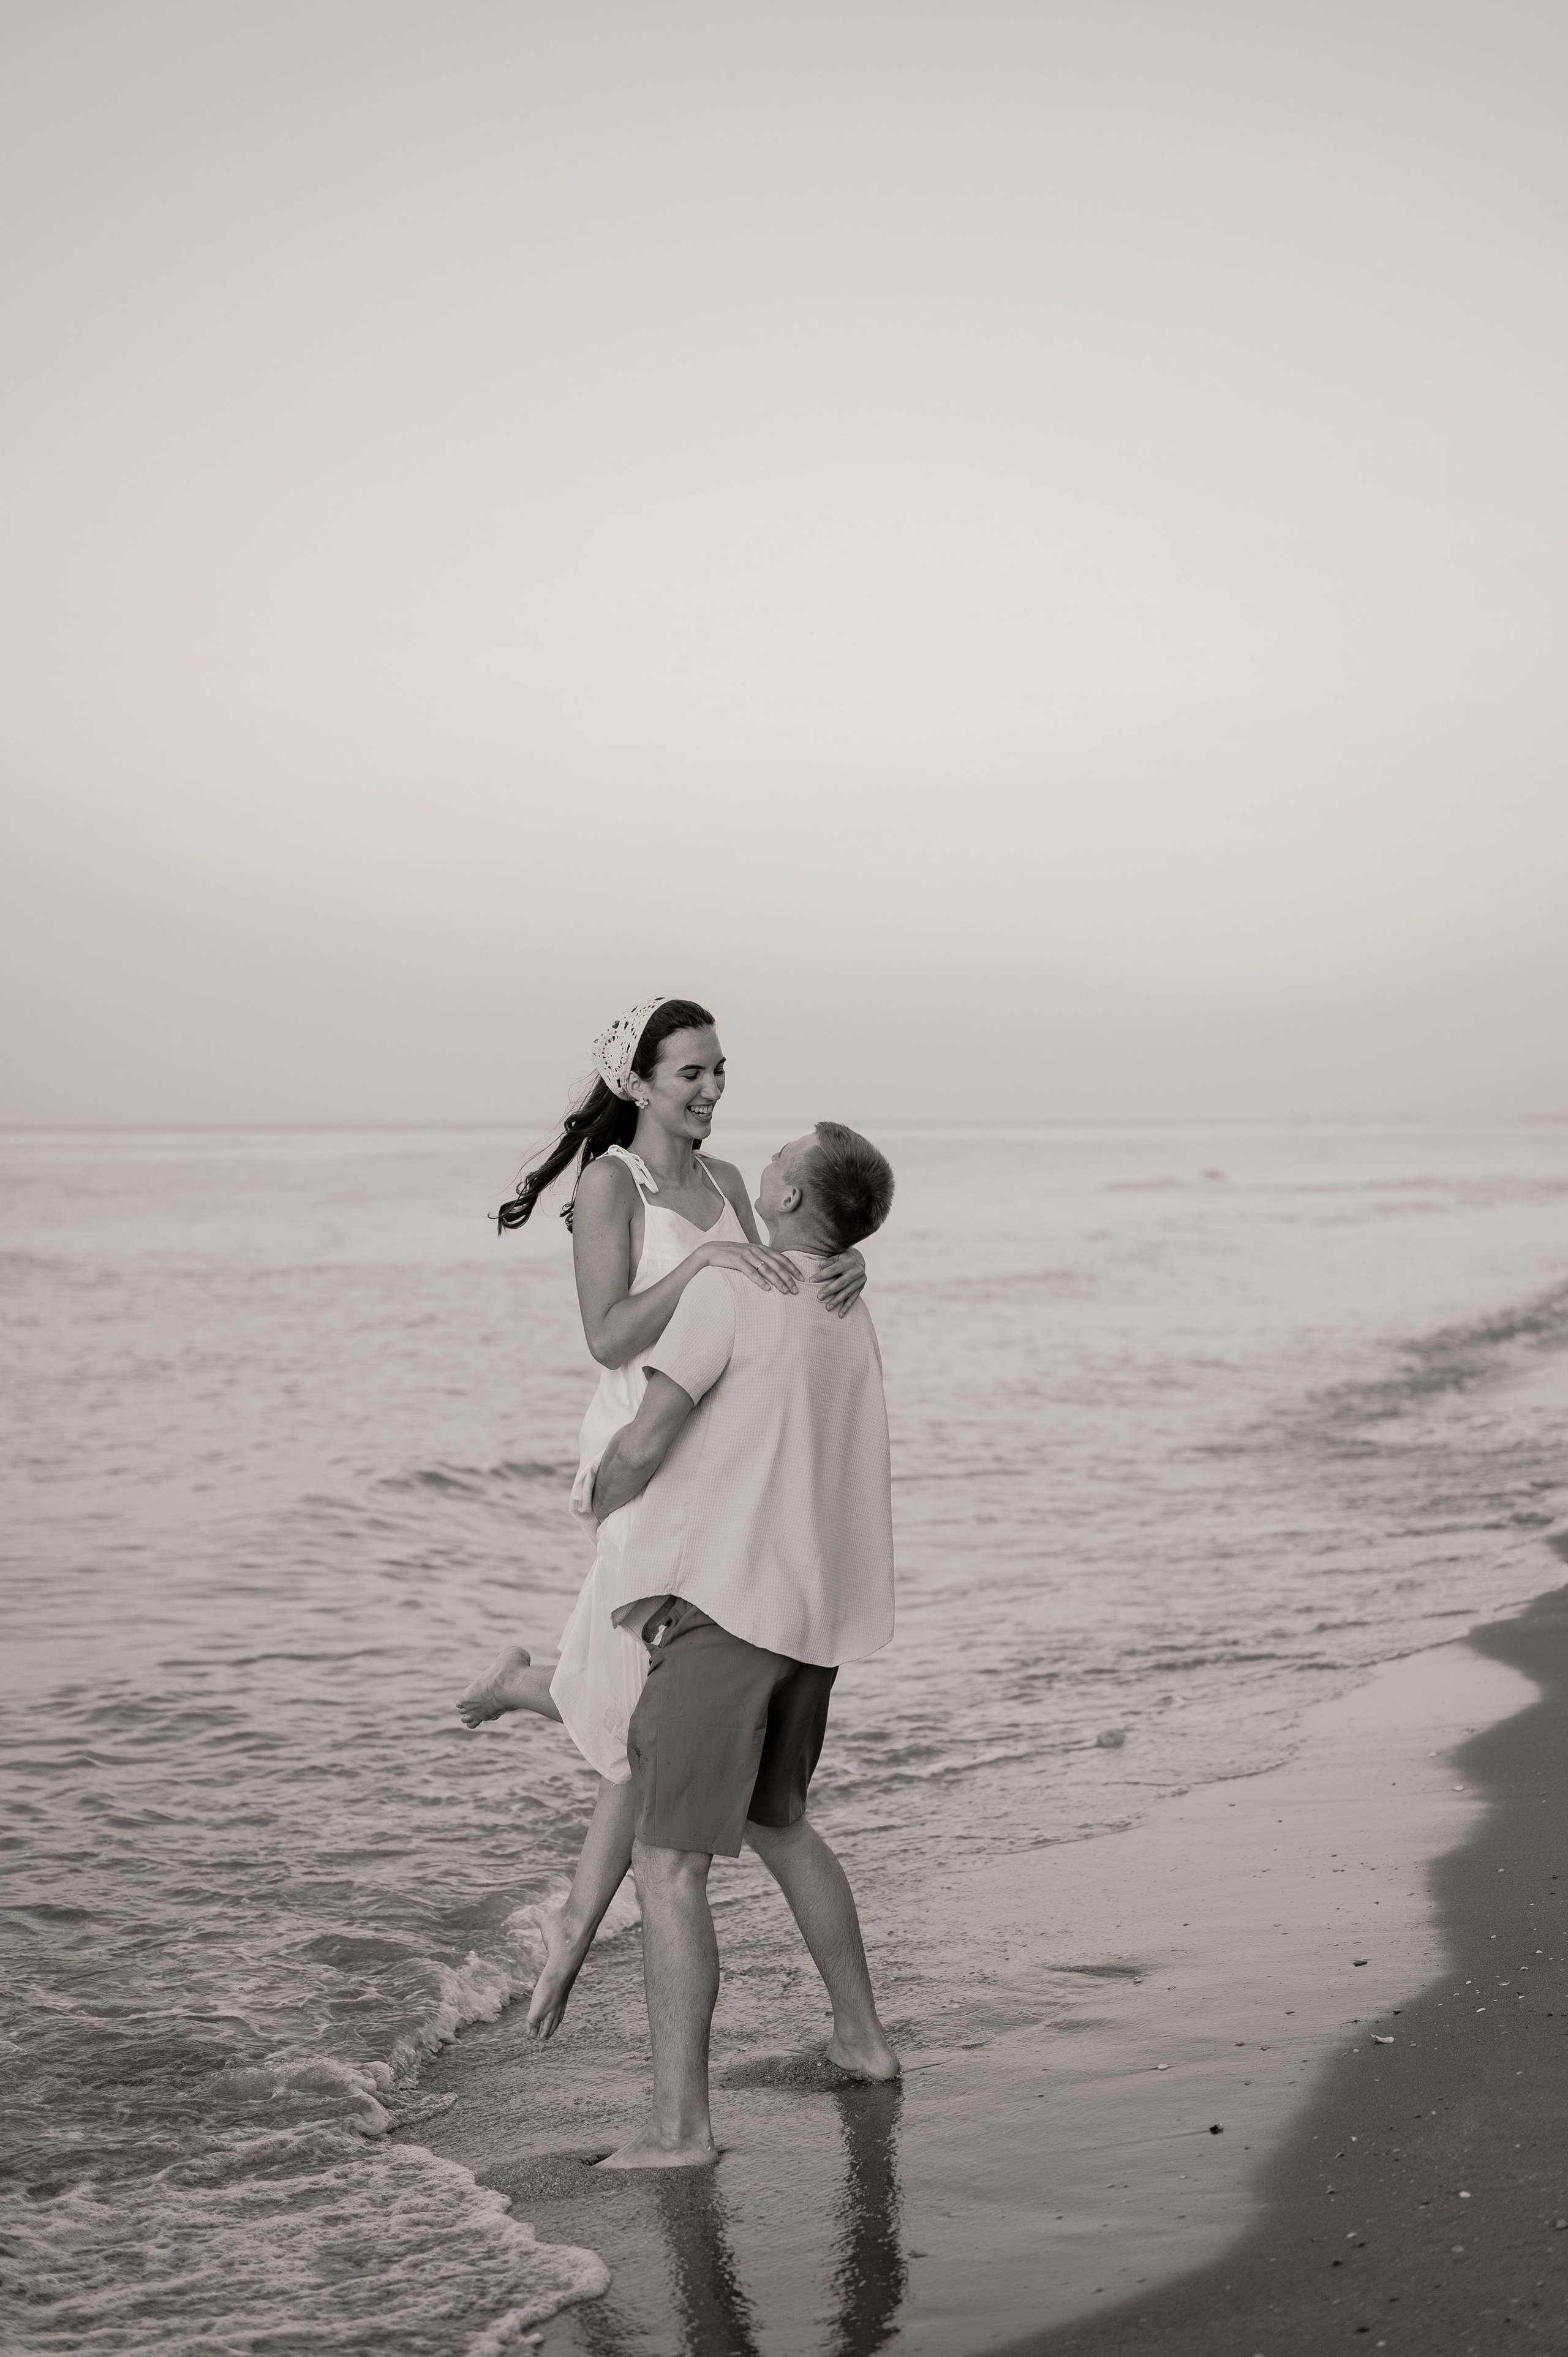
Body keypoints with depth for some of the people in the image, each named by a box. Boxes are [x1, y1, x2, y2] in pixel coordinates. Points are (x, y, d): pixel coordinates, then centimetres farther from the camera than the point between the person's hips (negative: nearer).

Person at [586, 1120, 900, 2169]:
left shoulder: (729, 1288, -12)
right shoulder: (852, 1319, 14)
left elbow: (642, 1447, -14)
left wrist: (603, 1501, 9)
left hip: (722, 1612, -8)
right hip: (815, 1611, 8)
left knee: (668, 1863, -4)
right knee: (778, 1821, 27)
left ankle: (681, 2124, -6)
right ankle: (863, 2034, 36)